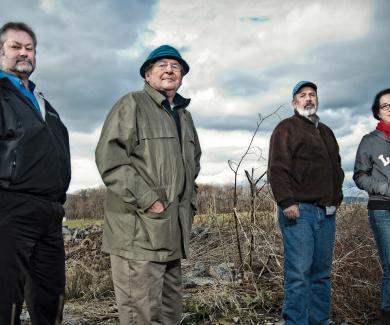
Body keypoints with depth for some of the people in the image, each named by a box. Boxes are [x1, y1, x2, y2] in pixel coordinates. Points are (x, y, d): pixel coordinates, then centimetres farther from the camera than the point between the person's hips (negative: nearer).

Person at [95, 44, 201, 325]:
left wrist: (189, 201, 18)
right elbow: (109, 156, -14)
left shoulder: (184, 115, 22)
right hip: (139, 230, -8)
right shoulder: (132, 104, -2)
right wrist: (146, 199, -18)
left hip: (173, 230, 8)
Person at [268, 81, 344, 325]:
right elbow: (277, 169, -11)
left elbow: (337, 167, 30)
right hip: (299, 211, -7)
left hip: (327, 212, 7)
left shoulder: (326, 132, 23)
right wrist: (286, 201, -19)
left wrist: (336, 196, 18)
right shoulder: (286, 128, 1)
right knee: (299, 273, -10)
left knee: (322, 274, 10)